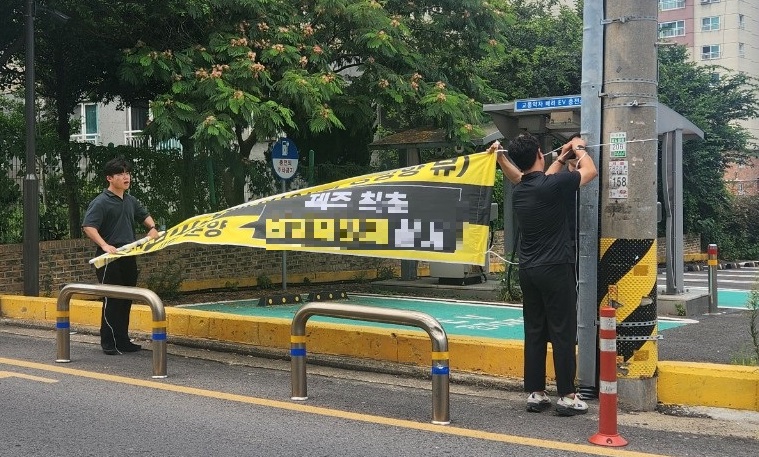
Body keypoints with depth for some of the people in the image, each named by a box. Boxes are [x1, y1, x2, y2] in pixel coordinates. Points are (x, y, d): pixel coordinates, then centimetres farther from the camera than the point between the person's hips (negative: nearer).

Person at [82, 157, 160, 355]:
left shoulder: (131, 201, 14)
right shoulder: (101, 202, -10)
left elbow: (144, 215, 31)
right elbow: (88, 226, -19)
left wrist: (152, 228, 11)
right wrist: (104, 245, -30)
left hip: (129, 257, 7)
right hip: (109, 259, -7)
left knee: (126, 301, 11)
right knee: (112, 301, -4)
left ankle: (122, 340, 19)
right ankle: (109, 343, 5)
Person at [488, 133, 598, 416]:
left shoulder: (520, 191, 7)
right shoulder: (552, 185, -14)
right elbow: (591, 171, 1)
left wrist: (561, 159, 34)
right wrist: (579, 148, 17)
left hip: (528, 270, 7)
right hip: (556, 268, -7)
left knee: (534, 332, 10)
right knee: (563, 333, -1)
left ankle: (535, 394, 13)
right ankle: (567, 397, 4)